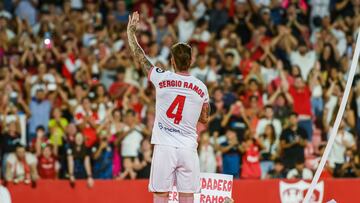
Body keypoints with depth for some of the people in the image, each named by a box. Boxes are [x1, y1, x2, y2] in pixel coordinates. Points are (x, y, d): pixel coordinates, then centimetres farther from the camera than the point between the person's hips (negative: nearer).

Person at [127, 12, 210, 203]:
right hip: (188, 149, 2)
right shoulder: (201, 88, 2)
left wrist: (131, 31, 23)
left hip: (164, 148, -2)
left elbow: (139, 55, 9)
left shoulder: (162, 78, -3)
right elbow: (205, 119, 15)